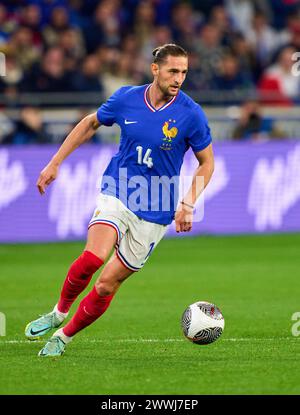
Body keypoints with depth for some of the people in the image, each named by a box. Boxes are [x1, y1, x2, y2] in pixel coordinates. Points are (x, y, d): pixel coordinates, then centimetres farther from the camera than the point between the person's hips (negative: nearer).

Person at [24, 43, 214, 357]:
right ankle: (59, 312, 1)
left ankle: (64, 336, 20)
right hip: (117, 194, 1)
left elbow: (207, 162, 3)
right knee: (93, 257, -26)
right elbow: (91, 123, 16)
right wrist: (55, 163, 15)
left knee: (107, 285, -2)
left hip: (155, 212, -1)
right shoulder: (126, 98, -3)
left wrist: (188, 204, -10)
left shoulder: (191, 114, -10)